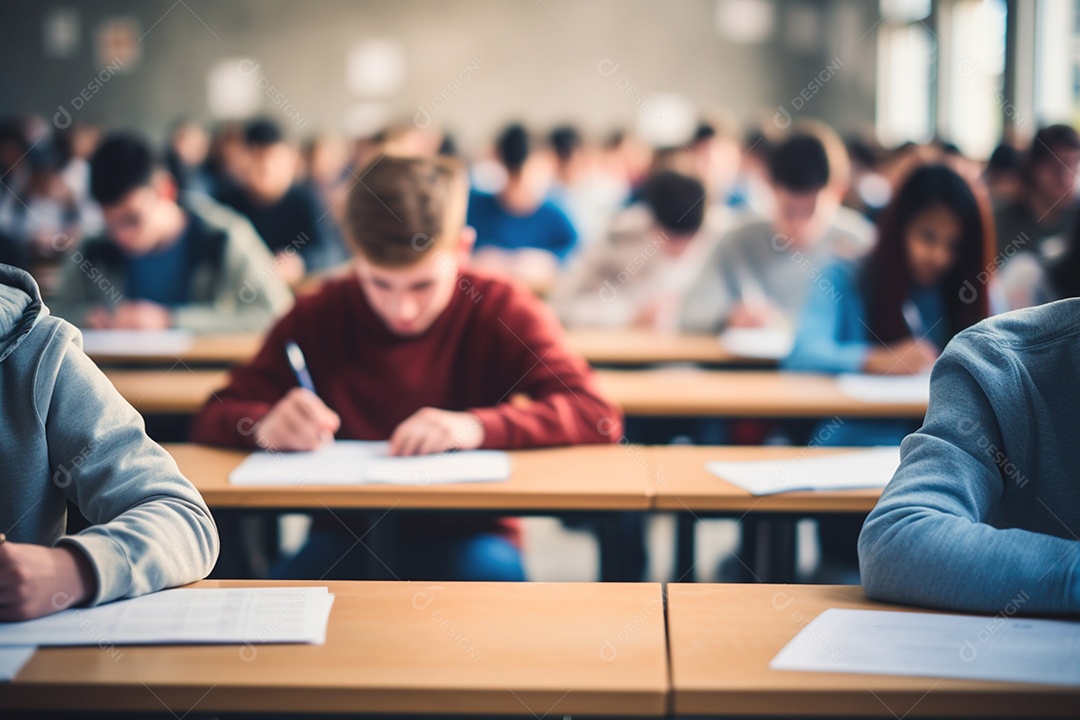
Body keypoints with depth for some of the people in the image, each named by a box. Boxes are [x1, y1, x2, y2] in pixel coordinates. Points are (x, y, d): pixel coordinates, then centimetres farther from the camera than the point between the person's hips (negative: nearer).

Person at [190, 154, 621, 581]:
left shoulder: (502, 310, -5)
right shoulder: (319, 316, -1)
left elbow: (598, 417, -17)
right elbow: (212, 420, -3)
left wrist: (476, 426, -31)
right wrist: (266, 426, -27)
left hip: (463, 534, 1)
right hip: (346, 534, 0)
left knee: (492, 573, -32)